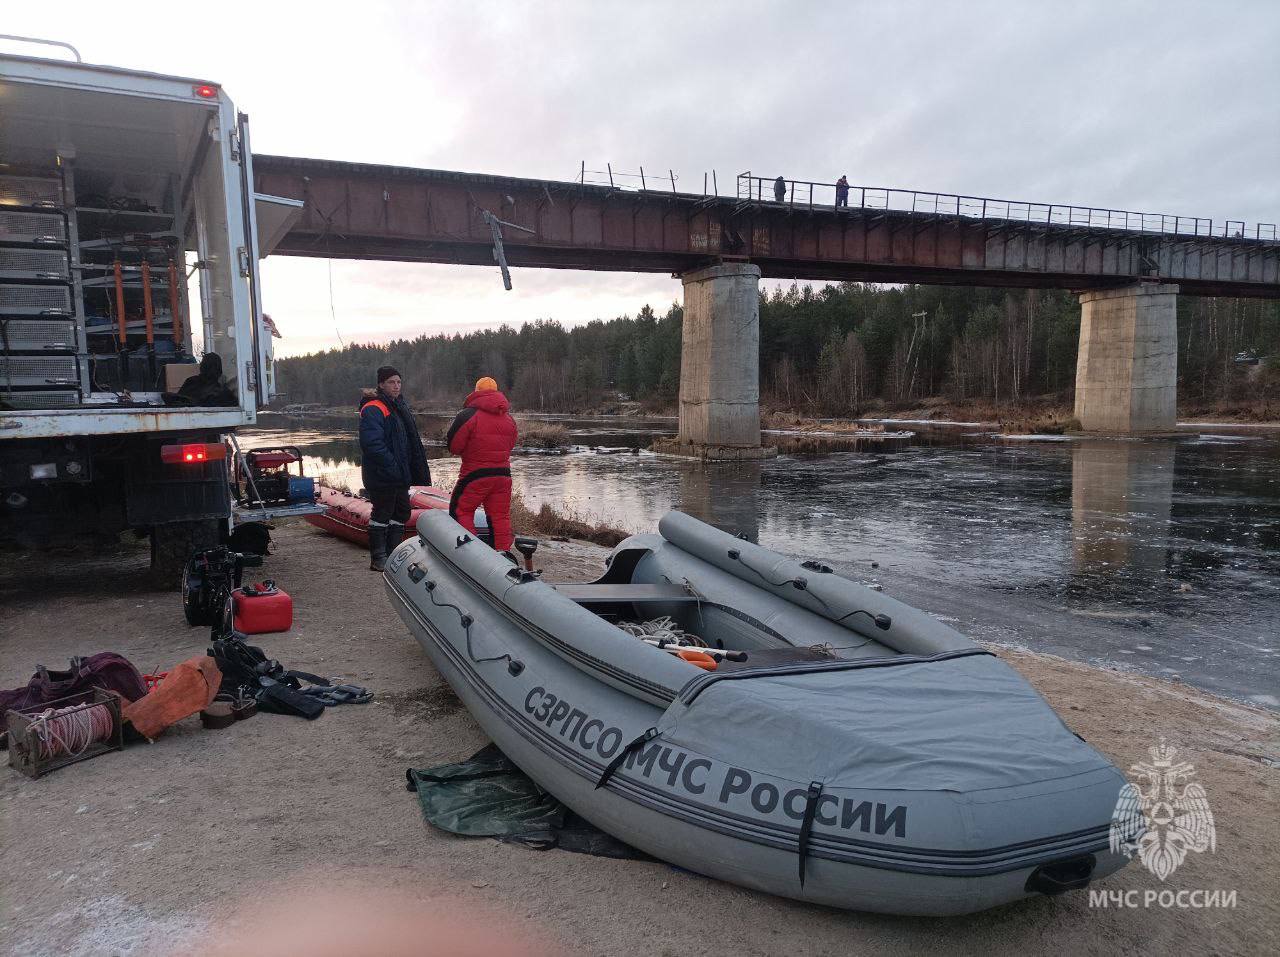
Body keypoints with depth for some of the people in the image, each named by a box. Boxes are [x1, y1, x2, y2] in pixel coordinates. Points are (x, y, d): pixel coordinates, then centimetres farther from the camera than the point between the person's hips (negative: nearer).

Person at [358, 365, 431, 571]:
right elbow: (372, 444, -24)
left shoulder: (399, 406, 16)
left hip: (400, 475, 9)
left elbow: (411, 442, 22)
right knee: (382, 514, -1)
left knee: (401, 512, 15)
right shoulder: (373, 409, -14)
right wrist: (392, 466, -24)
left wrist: (418, 470, 13)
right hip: (381, 475, -9)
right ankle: (378, 559, 8)